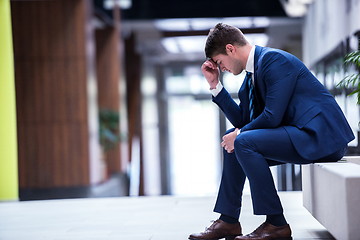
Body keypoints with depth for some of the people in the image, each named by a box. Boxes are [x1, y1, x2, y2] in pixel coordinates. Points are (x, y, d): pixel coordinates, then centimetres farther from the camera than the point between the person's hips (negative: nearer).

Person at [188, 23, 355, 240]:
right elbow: (242, 120, 17)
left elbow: (272, 116, -21)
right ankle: (229, 221, 12)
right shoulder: (253, 71, 16)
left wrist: (239, 134, -7)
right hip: (305, 133, 11)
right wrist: (215, 85, 12)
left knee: (244, 142, -22)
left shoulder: (274, 59, -15)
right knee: (234, 143, 13)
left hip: (322, 136, -11)